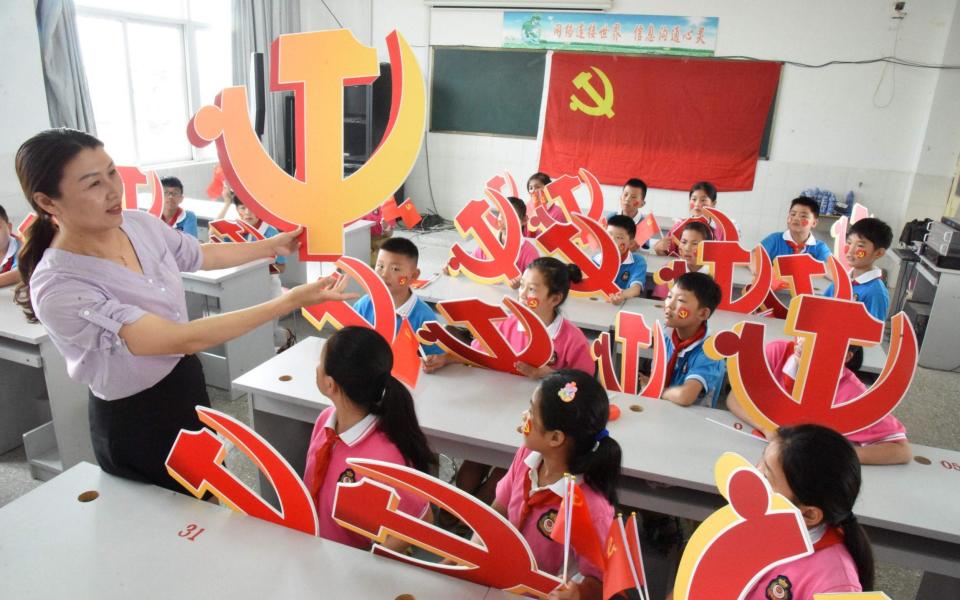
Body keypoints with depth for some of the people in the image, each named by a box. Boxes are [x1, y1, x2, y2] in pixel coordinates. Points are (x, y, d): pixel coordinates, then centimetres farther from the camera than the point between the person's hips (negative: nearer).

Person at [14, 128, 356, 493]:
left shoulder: (138, 223, -9)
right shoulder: (58, 288, -31)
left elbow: (203, 256, 12)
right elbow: (183, 339, -36)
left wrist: (273, 246, 13)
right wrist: (289, 302, -39)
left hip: (187, 383, 7)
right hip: (134, 422, -6)